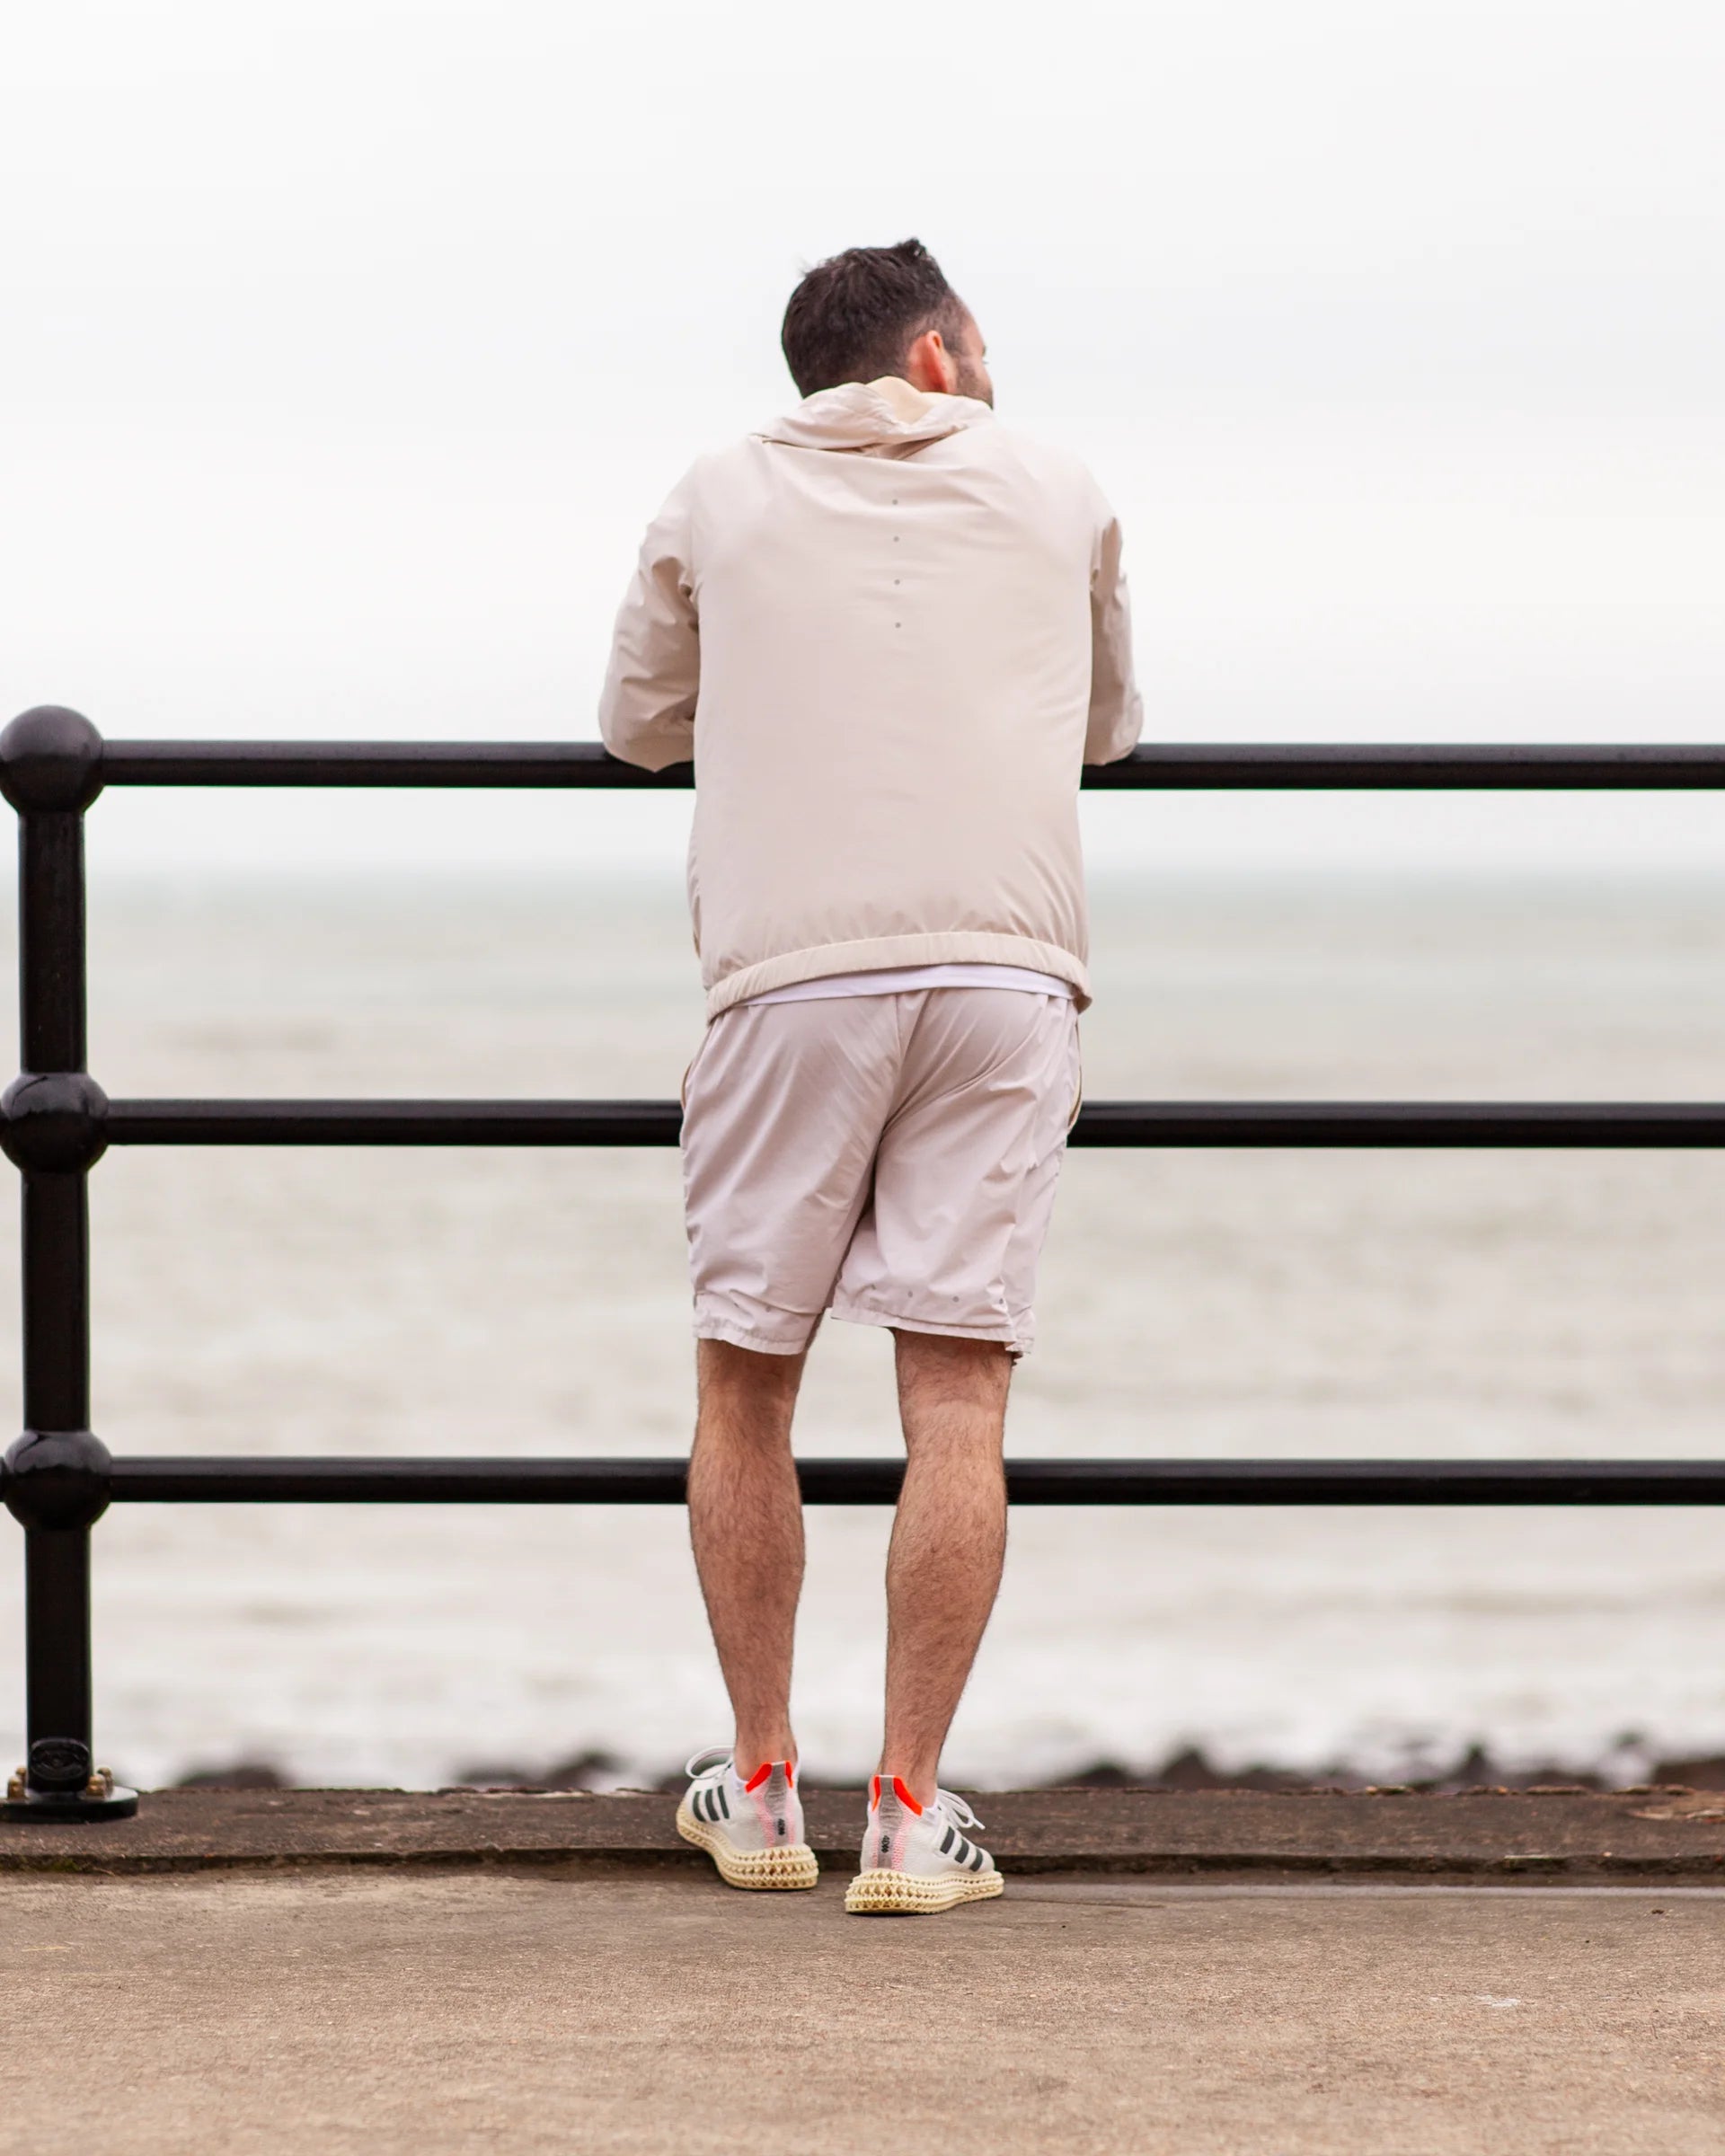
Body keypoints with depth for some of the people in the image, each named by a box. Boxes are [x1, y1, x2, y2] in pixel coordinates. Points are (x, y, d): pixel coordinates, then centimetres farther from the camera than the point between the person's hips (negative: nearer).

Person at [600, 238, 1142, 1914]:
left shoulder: (719, 503, 12)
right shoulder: (1057, 498, 15)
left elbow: (638, 726, 25)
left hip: (790, 973, 0)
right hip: (1004, 970, 0)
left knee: (744, 1383, 12)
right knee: (956, 1397, -2)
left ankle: (760, 1785, 16)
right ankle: (909, 1810, -5)